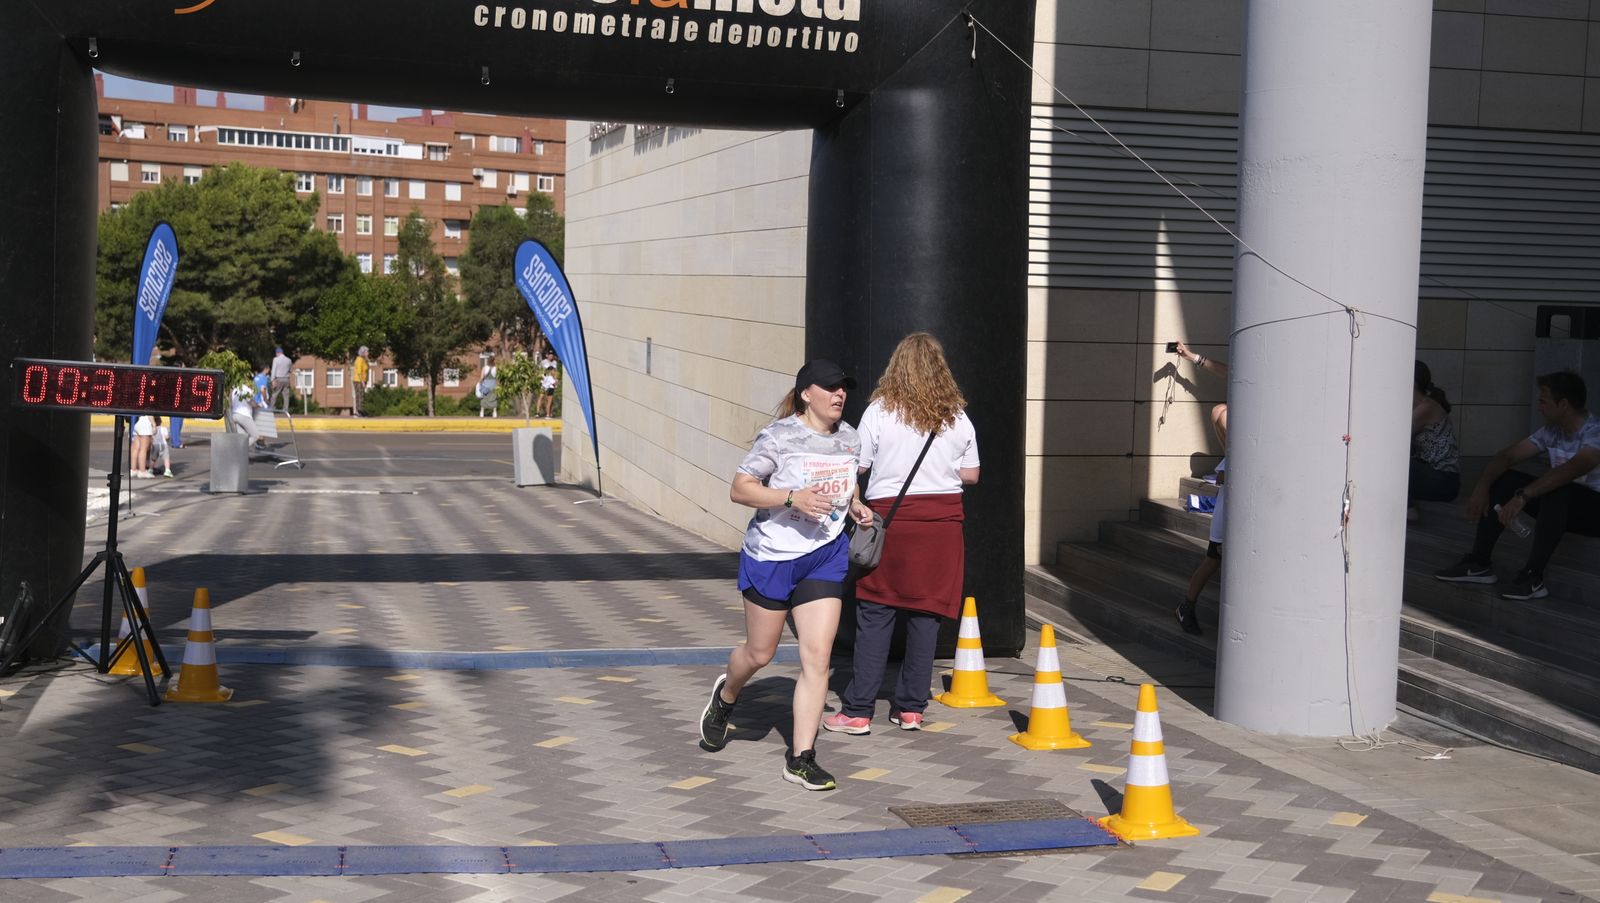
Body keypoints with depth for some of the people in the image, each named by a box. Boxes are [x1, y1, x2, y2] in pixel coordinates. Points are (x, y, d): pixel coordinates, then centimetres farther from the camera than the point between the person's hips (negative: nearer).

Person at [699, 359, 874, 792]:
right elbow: (739, 489, -14)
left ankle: (800, 758, 1)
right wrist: (793, 498, -27)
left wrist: (855, 505, 3)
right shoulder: (779, 436, -13)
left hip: (825, 556, 4)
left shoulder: (849, 438, 5)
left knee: (817, 658, -6)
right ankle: (725, 697, 46)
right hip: (772, 556, -4)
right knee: (760, 653, 11)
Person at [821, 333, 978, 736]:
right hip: (942, 521, 3)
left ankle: (857, 711, 2)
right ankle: (910, 708, 12)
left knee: (875, 616, 1)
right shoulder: (958, 417, 4)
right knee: (925, 615, 7)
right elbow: (970, 474, 9)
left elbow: (856, 466, -4)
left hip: (891, 515, -3)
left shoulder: (880, 411, -6)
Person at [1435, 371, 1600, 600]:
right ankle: (1479, 563, -5)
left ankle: (1533, 577, -33)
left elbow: (1573, 468, -38)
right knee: (1502, 480, -5)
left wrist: (1523, 495, -45)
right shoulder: (1552, 432, 4)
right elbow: (1508, 456, 3)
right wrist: (1482, 486, -15)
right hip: (1560, 504, 8)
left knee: (1558, 491, -38)